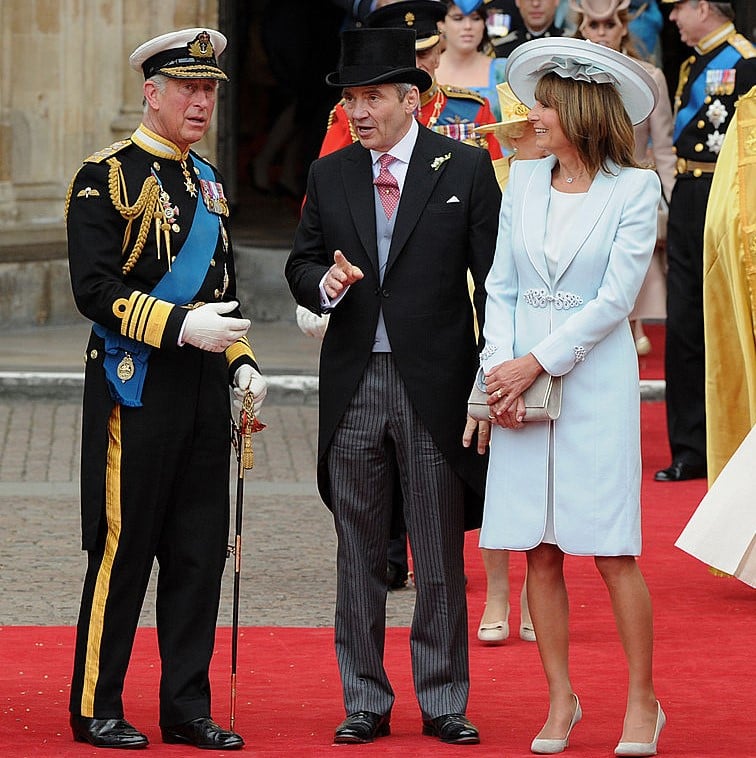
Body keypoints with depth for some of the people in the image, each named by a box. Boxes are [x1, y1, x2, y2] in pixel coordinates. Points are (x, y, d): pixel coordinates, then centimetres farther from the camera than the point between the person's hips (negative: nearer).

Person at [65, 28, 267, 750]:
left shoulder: (207, 182, 16)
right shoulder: (107, 177, -7)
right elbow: (95, 290, -15)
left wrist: (240, 361, 10)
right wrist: (180, 326, -22)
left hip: (203, 390, 7)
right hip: (135, 386, -7)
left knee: (201, 550, 7)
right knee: (123, 548, -2)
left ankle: (187, 709, 13)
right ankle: (95, 710, 7)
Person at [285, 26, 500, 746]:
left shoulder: (465, 168, -1)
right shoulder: (329, 174, 8)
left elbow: (494, 280, -2)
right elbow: (300, 264, 13)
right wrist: (325, 282, -12)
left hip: (435, 382, -3)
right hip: (353, 382, 3)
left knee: (440, 552, 4)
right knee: (358, 551, 7)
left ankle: (444, 702, 12)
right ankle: (365, 702, 15)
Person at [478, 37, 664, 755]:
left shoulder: (635, 189, -4)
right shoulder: (523, 181, 9)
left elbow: (615, 296, -9)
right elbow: (500, 285, 9)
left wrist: (535, 364, -13)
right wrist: (500, 368, -6)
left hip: (595, 380, -4)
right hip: (522, 380, 4)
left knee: (613, 552, -4)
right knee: (539, 552, 4)